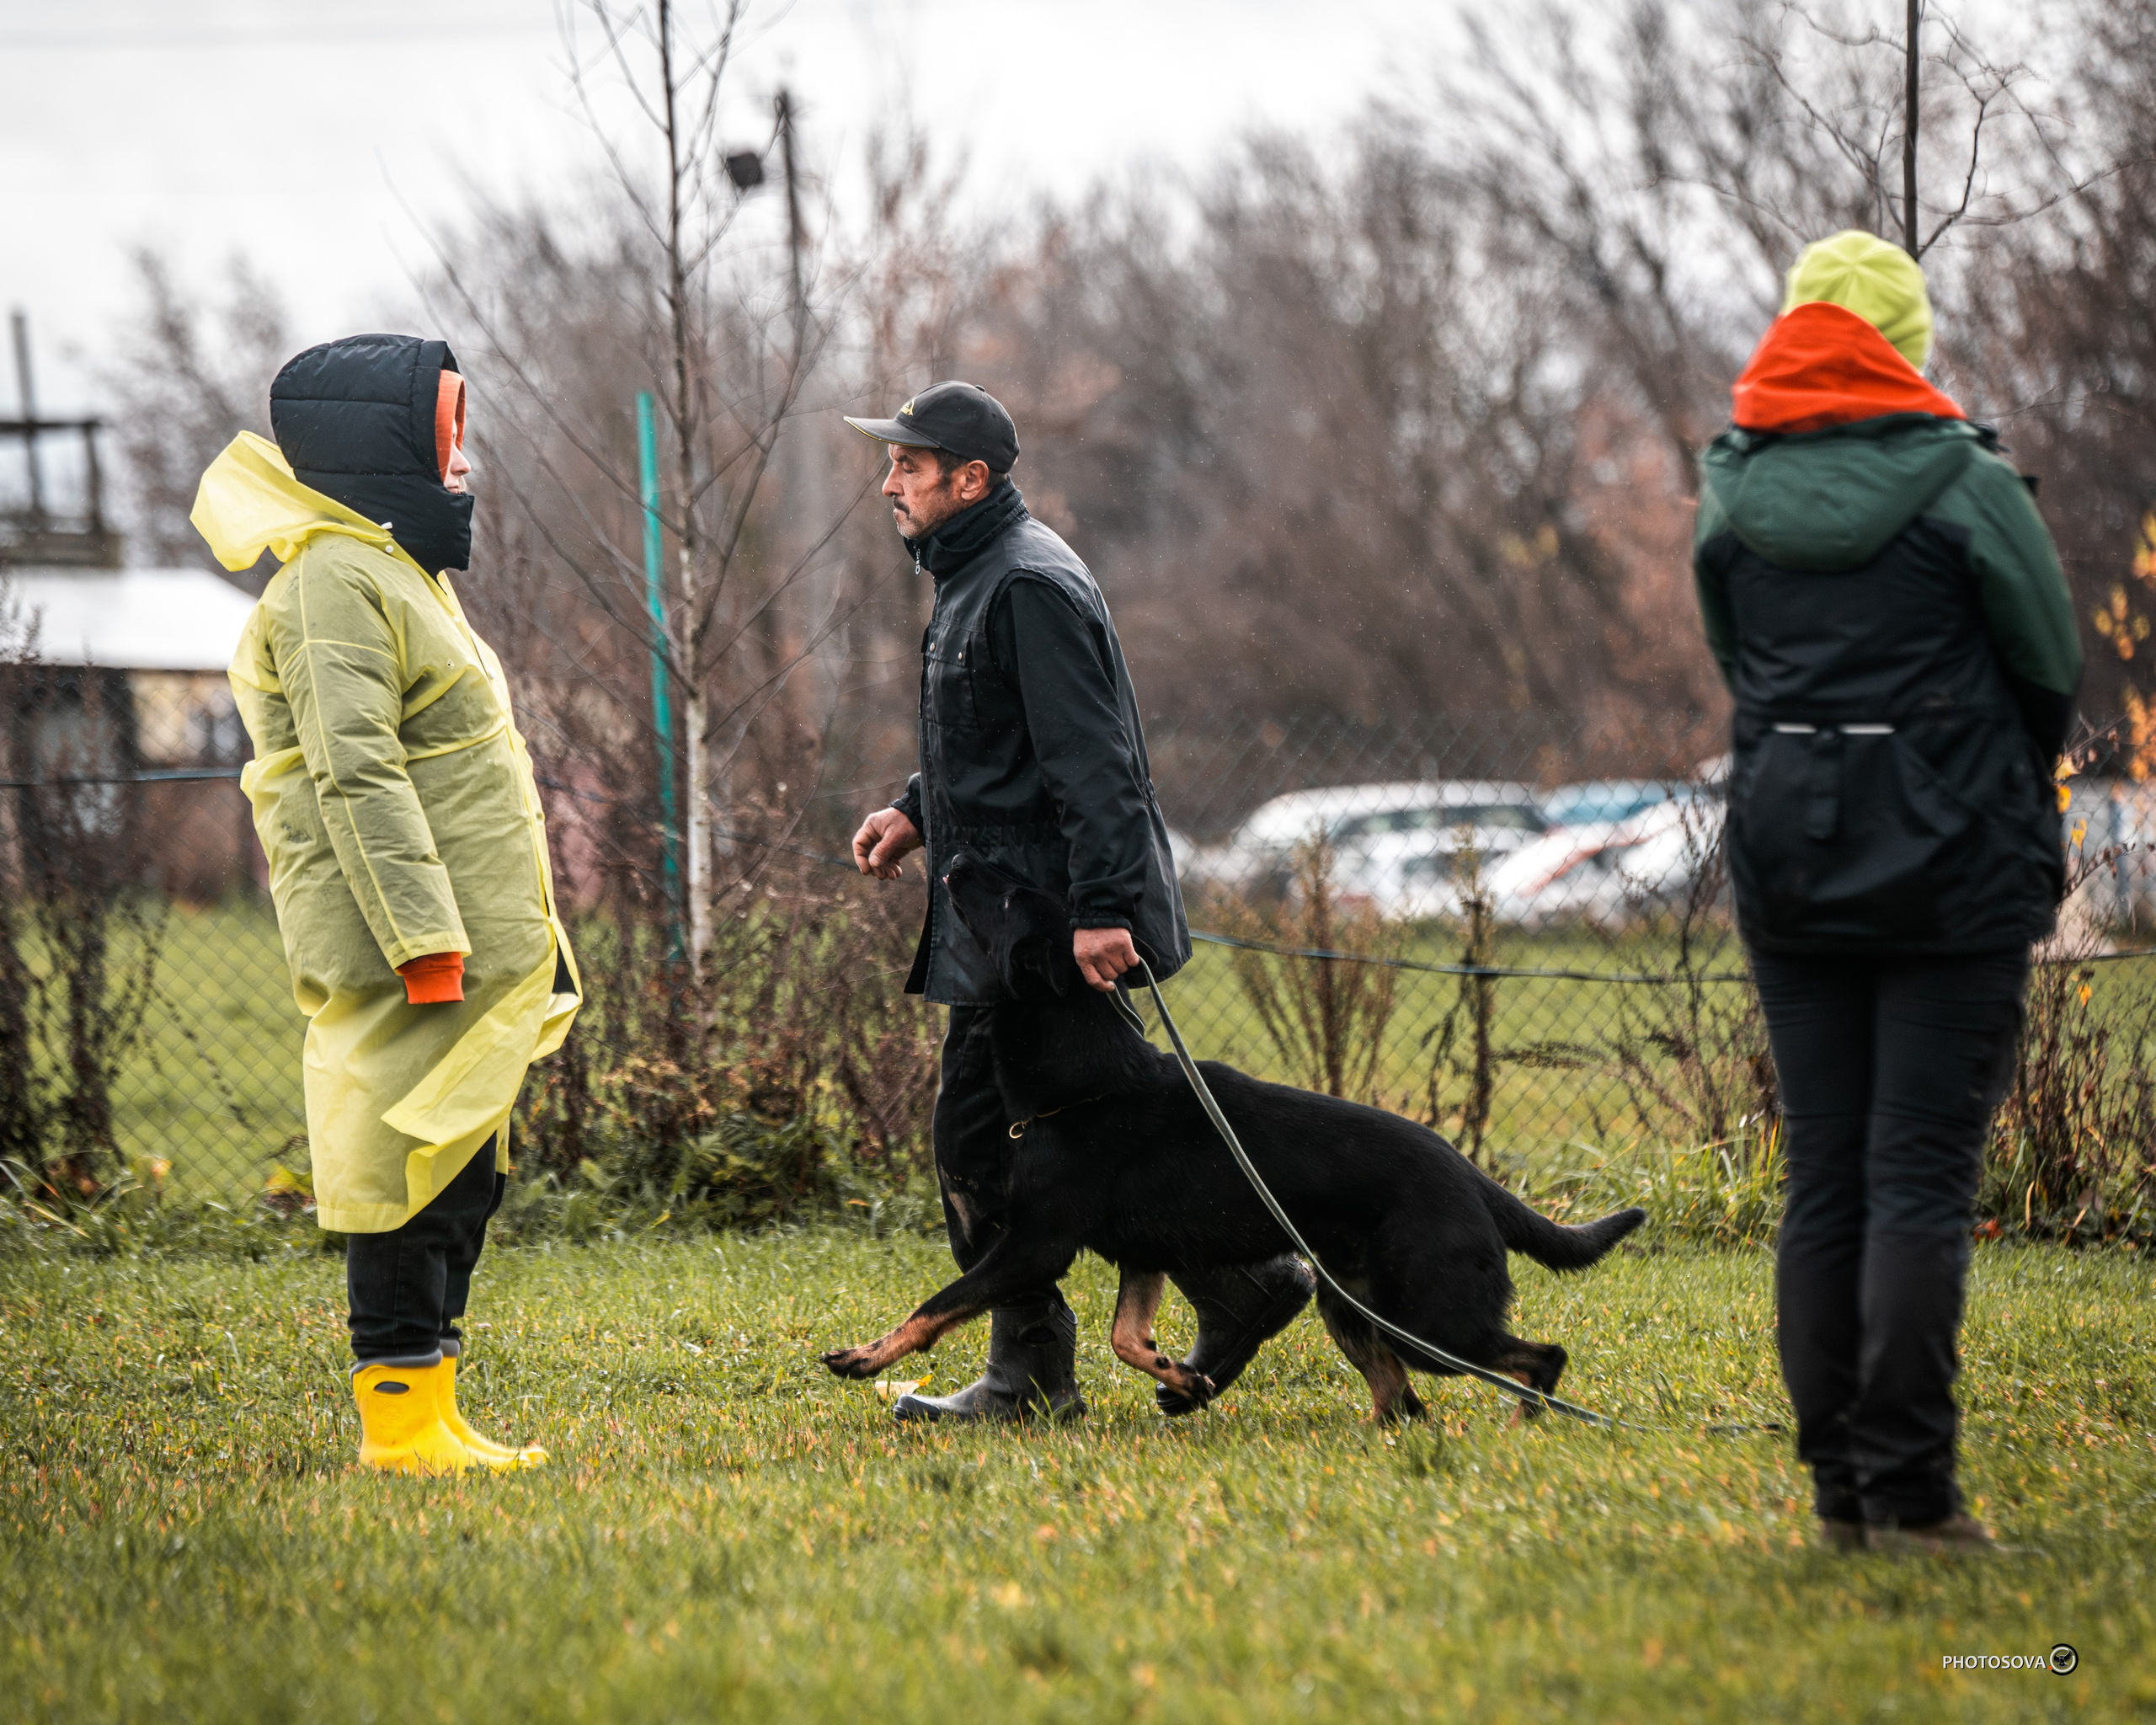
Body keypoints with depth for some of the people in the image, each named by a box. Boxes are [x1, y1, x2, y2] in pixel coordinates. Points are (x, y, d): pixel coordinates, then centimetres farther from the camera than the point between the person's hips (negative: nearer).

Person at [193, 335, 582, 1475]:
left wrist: (512, 944, 24)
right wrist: (426, 939, -25)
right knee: (411, 1168, -8)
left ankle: (428, 1413, 17)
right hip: (403, 958, -10)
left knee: (459, 1175, 12)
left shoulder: (393, 573, 21)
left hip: (469, 954, 10)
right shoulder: (335, 584, -13)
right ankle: (400, 1420, -5)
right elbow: (357, 777, -20)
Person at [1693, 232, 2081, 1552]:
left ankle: (1840, 1488, 9)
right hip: (1954, 872, -4)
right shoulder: (1965, 486, -9)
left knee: (1823, 1180, 8)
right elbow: (2054, 667, 1)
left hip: (1786, 865, 4)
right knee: (1922, 1179, -5)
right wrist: (2008, 789, 20)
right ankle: (1909, 1494, -7)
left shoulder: (1734, 495, 5)